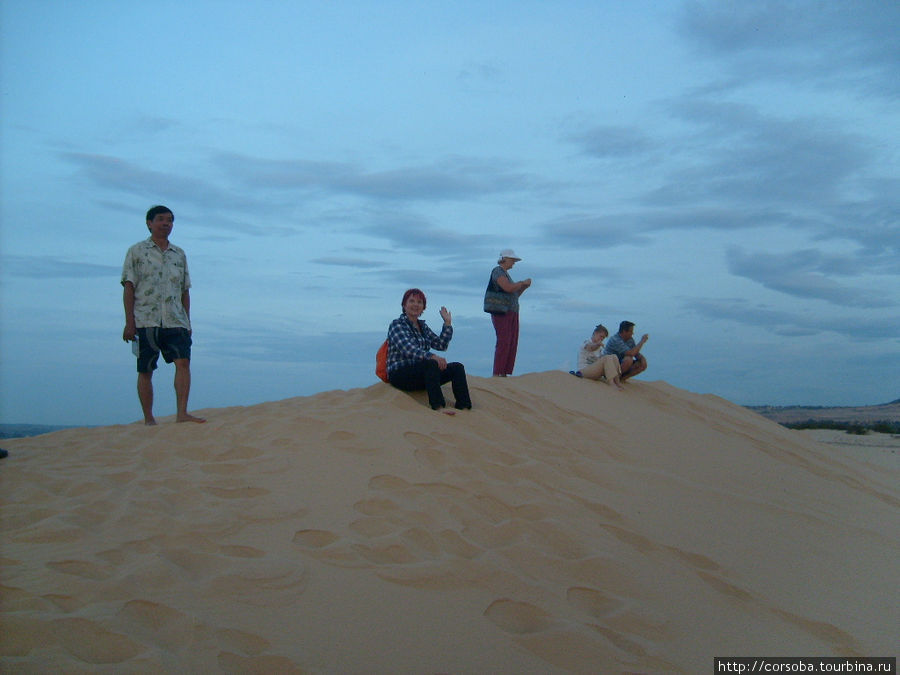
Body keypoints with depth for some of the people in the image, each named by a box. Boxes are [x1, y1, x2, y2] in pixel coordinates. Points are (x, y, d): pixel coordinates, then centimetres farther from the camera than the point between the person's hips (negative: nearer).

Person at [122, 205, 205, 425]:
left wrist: (187, 321, 12)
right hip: (145, 321, -2)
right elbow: (128, 288, 1)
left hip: (175, 321, 3)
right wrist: (129, 322, -7)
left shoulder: (179, 254, 17)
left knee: (183, 362, -15)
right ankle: (148, 419, 7)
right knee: (145, 370, 1)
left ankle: (182, 413, -17)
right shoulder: (137, 252, 7)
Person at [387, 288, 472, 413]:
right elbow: (408, 349, -22)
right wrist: (432, 357, -36)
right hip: (400, 375, -7)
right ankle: (438, 407, -46)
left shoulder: (423, 326, 20)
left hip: (421, 374, 7)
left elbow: (441, 345, 16)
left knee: (457, 367, -13)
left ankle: (464, 408, -30)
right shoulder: (397, 324, -4)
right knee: (431, 364, -35)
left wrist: (447, 323, 9)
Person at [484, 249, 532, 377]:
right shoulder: (497, 271, -6)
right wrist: (523, 283, -6)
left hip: (511, 312, 10)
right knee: (503, 342, -15)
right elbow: (508, 288, -21)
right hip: (500, 312, -10)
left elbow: (514, 295, 25)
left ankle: (505, 373, 3)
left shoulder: (506, 274, 23)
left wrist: (524, 287, 11)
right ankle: (496, 374, -16)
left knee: (512, 343, 3)